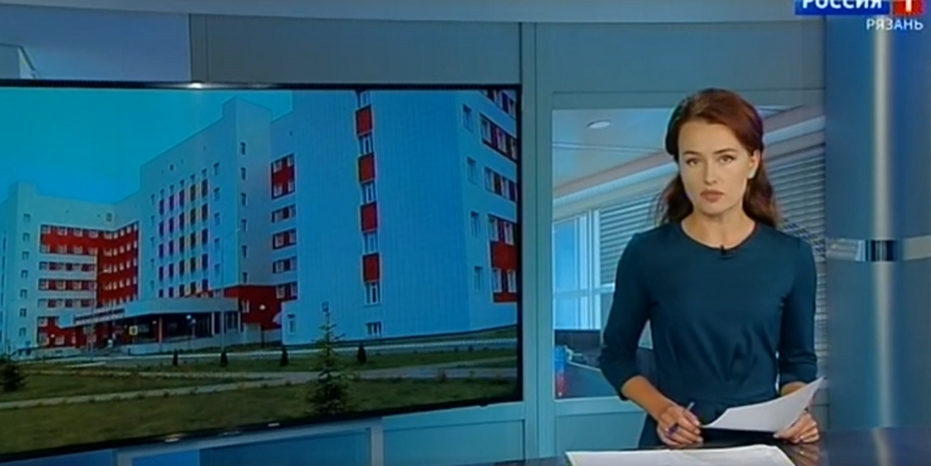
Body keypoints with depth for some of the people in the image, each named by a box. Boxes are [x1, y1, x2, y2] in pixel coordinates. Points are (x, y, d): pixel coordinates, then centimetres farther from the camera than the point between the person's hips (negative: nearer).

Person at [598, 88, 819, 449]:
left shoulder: (791, 256, 1)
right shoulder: (647, 253, -4)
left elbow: (798, 359, 12)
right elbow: (616, 354, 5)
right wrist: (660, 409, -10)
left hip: (761, 440, 3)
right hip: (675, 444, -2)